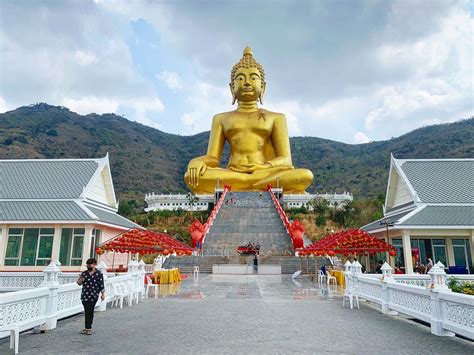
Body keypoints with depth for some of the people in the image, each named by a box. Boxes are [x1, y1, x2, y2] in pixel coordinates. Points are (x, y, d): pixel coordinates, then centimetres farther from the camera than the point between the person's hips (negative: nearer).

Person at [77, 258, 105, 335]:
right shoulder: (84, 273, 7)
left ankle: (88, 328, 9)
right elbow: (79, 283, 12)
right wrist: (80, 280, -11)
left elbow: (101, 285, -1)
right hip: (85, 295, 3)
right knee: (87, 311, 2)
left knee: (90, 311, -1)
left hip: (94, 296, -2)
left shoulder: (99, 274, -1)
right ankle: (88, 328, 11)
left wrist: (103, 294, -5)